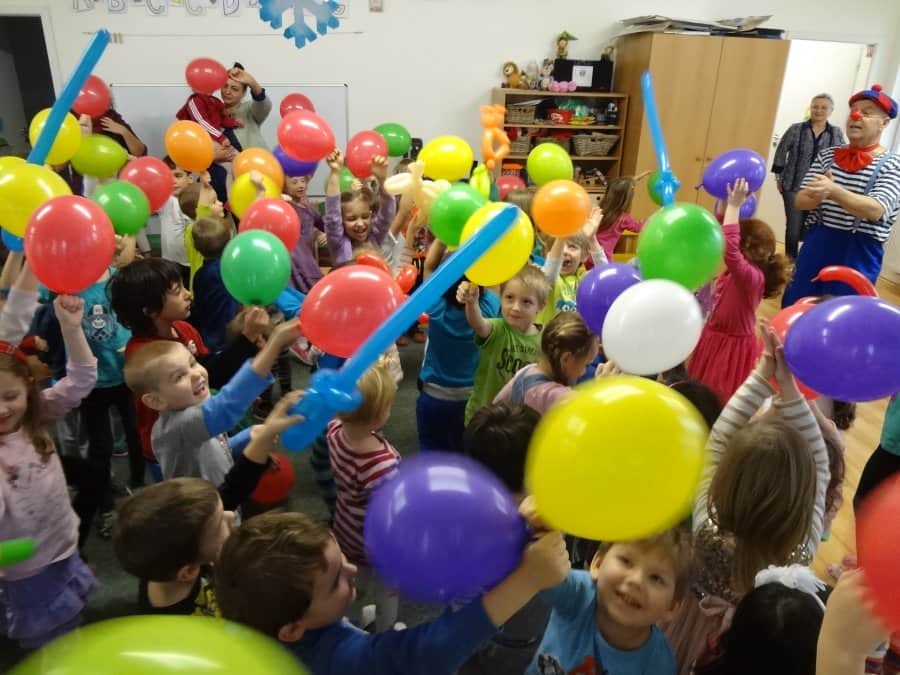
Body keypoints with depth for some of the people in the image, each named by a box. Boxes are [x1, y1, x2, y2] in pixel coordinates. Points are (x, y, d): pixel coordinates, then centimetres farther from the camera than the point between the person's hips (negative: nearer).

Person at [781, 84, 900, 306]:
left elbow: (875, 210, -20)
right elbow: (800, 201, 2)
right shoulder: (827, 155, 7)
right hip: (816, 244, 4)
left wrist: (833, 191, -35)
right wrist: (819, 195, -22)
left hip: (858, 253, -3)